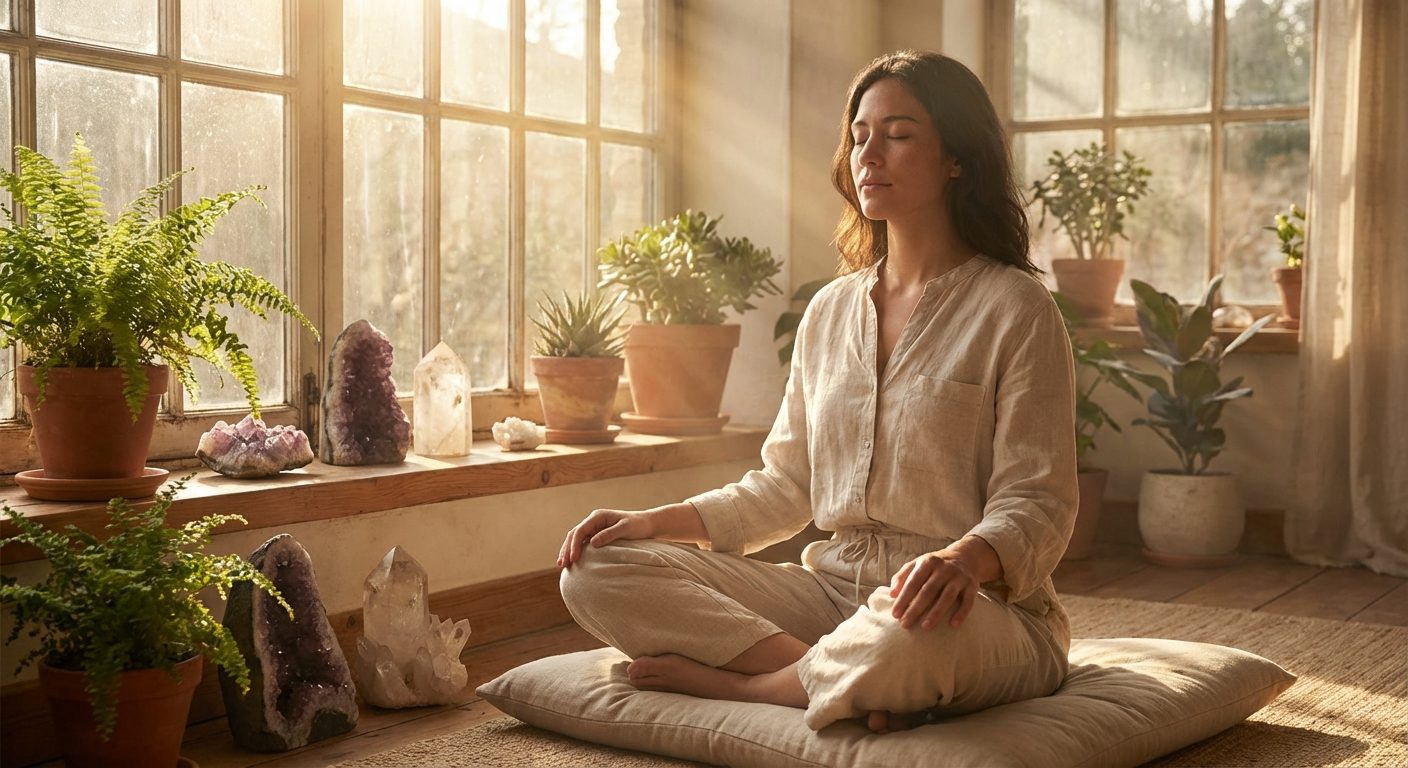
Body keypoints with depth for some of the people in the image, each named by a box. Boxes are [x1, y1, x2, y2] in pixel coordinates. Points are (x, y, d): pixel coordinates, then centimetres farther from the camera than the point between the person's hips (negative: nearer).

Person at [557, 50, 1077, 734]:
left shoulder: (1016, 310, -5)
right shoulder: (829, 311, 14)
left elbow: (1036, 503, -10)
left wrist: (964, 559, -32)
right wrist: (654, 521, 3)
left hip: (984, 607, -5)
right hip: (834, 587, 6)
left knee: (903, 639, -44)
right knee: (597, 573, -10)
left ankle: (728, 680, -13)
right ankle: (831, 672, -22)